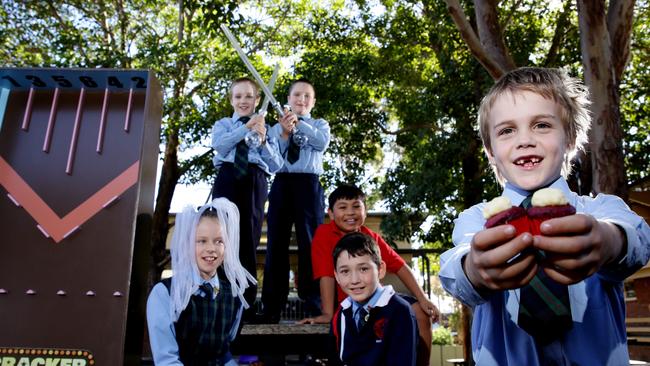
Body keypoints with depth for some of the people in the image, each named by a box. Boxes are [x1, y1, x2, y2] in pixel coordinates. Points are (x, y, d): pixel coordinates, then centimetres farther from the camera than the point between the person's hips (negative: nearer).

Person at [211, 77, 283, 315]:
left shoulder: (265, 129, 20)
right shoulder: (223, 124, 20)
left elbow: (276, 165, 10)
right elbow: (219, 144, -4)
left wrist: (263, 141, -5)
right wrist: (246, 127, -10)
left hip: (255, 182, 0)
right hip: (227, 179, 0)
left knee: (249, 238, -4)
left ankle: (247, 303, -1)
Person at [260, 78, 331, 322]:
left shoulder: (319, 124, 17)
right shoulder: (276, 127, 20)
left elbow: (323, 142, -6)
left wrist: (299, 124, -15)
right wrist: (284, 133, -11)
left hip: (309, 185, -1)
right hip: (281, 184, 2)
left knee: (310, 242, -5)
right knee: (276, 243, -2)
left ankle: (314, 305, 0)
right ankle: (272, 308, 3)